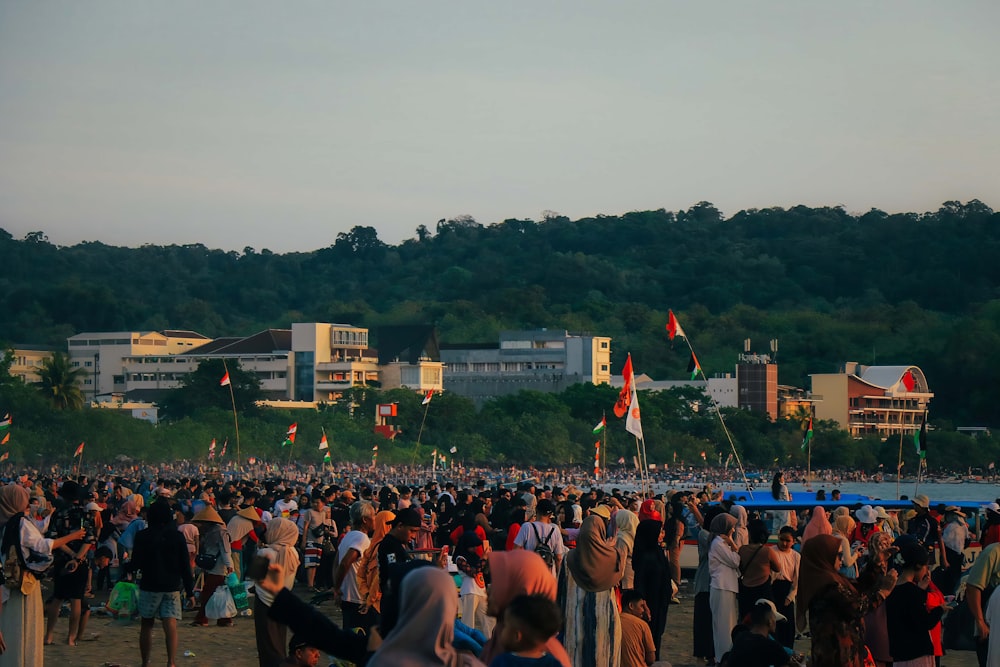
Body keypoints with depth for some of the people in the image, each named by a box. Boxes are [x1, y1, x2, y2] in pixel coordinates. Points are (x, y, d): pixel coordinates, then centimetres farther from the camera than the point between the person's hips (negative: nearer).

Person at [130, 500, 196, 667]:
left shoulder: (142, 536, -5)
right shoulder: (177, 536, -1)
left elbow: (135, 564, -3)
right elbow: (185, 566, -1)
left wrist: (125, 567, 20)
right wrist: (190, 592, 4)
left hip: (149, 586, -1)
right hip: (172, 587, 1)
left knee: (146, 626, 14)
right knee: (170, 626, -7)